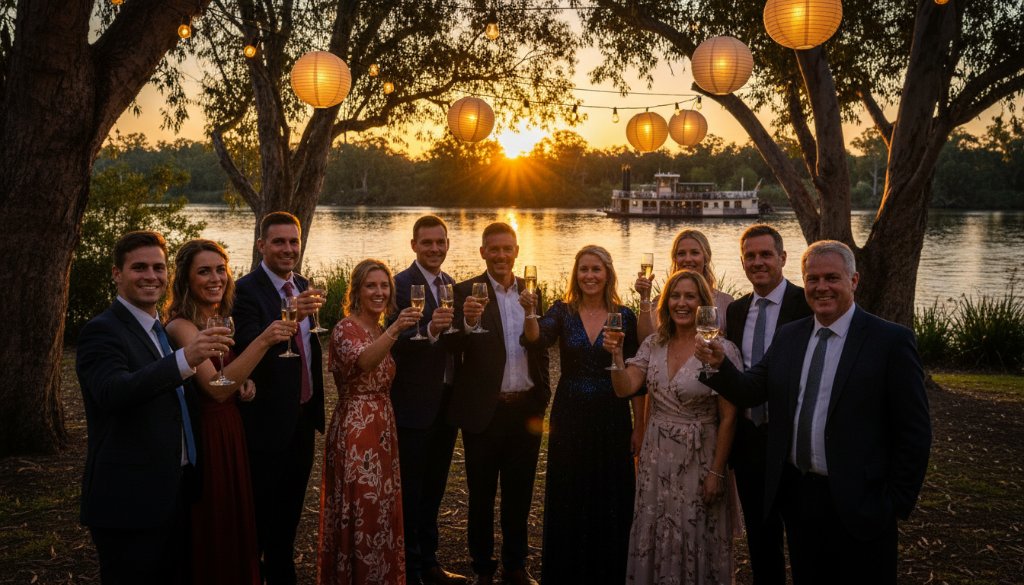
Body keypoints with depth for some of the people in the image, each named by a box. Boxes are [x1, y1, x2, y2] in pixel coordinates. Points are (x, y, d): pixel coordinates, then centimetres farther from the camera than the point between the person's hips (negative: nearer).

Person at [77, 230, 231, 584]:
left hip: (178, 494, 8)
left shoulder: (165, 330, 14)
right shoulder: (102, 330, -13)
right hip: (129, 502, -8)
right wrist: (185, 358, -43)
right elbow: (114, 392, -32)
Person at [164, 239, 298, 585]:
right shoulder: (181, 325, -18)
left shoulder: (223, 320, 7)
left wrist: (244, 381, -1)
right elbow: (216, 388, -30)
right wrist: (263, 341, -39)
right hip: (203, 436, -8)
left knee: (235, 524, 18)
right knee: (208, 533, 5)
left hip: (230, 431, 8)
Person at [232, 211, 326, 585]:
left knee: (289, 513, 20)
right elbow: (247, 348, -30)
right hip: (267, 421, -7)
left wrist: (317, 406, 15)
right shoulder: (247, 290, -15)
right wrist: (289, 319, -45)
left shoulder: (304, 287, 7)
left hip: (303, 417, 7)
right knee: (260, 516, 5)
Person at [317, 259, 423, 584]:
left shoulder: (381, 332, 12)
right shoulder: (346, 328, -12)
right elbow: (362, 362, -35)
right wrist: (395, 329, -46)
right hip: (355, 432, -8)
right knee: (360, 512, -1)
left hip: (383, 431, 8)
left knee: (382, 511, 14)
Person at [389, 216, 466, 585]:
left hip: (447, 403, 7)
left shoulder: (452, 285, 11)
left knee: (433, 491, 18)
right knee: (409, 494, 4)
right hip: (413, 406, -7)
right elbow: (393, 343, -24)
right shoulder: (400, 284, -12)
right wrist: (429, 329, -37)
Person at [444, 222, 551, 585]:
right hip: (484, 410, -4)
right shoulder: (467, 292, -7)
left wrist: (543, 397, 7)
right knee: (482, 494, 11)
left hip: (526, 408, 4)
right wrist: (467, 323, -36)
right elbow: (453, 348, -17)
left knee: (519, 493, 15)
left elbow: (540, 348, 13)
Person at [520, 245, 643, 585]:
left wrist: (639, 426, -2)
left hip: (612, 420, 0)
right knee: (568, 504, 8)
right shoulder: (562, 312, 0)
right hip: (569, 420, 0)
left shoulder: (624, 316, 0)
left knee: (611, 503, 7)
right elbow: (537, 338, -20)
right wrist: (529, 312, -40)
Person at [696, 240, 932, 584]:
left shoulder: (890, 340, -9)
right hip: (796, 495, 5)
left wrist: (897, 503, -10)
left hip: (857, 504, -5)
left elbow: (915, 432, -9)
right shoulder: (788, 336, 8)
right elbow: (749, 393, 3)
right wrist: (720, 364, -16)